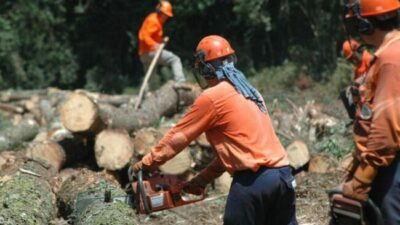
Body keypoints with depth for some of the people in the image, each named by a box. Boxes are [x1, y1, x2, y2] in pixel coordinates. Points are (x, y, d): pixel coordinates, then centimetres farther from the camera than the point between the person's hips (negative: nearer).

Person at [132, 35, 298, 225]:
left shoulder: (212, 97, -4)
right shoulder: (248, 92, 20)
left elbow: (178, 136, 3)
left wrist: (146, 163, 16)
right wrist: (202, 180, 25)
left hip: (253, 180, -8)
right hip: (283, 175, 8)